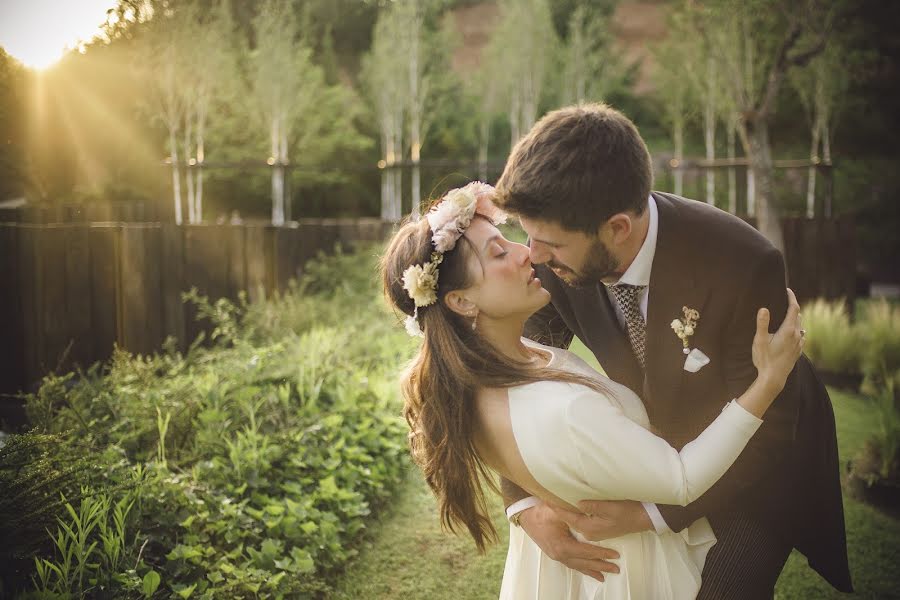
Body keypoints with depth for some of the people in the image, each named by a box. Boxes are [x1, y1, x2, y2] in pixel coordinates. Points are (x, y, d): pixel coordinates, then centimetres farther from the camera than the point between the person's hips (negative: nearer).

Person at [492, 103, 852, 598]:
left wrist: (652, 514, -32)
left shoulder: (745, 266, -39)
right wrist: (524, 503, -26)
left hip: (758, 459, -4)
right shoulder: (557, 262, -26)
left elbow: (763, 433, -27)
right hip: (662, 441, 4)